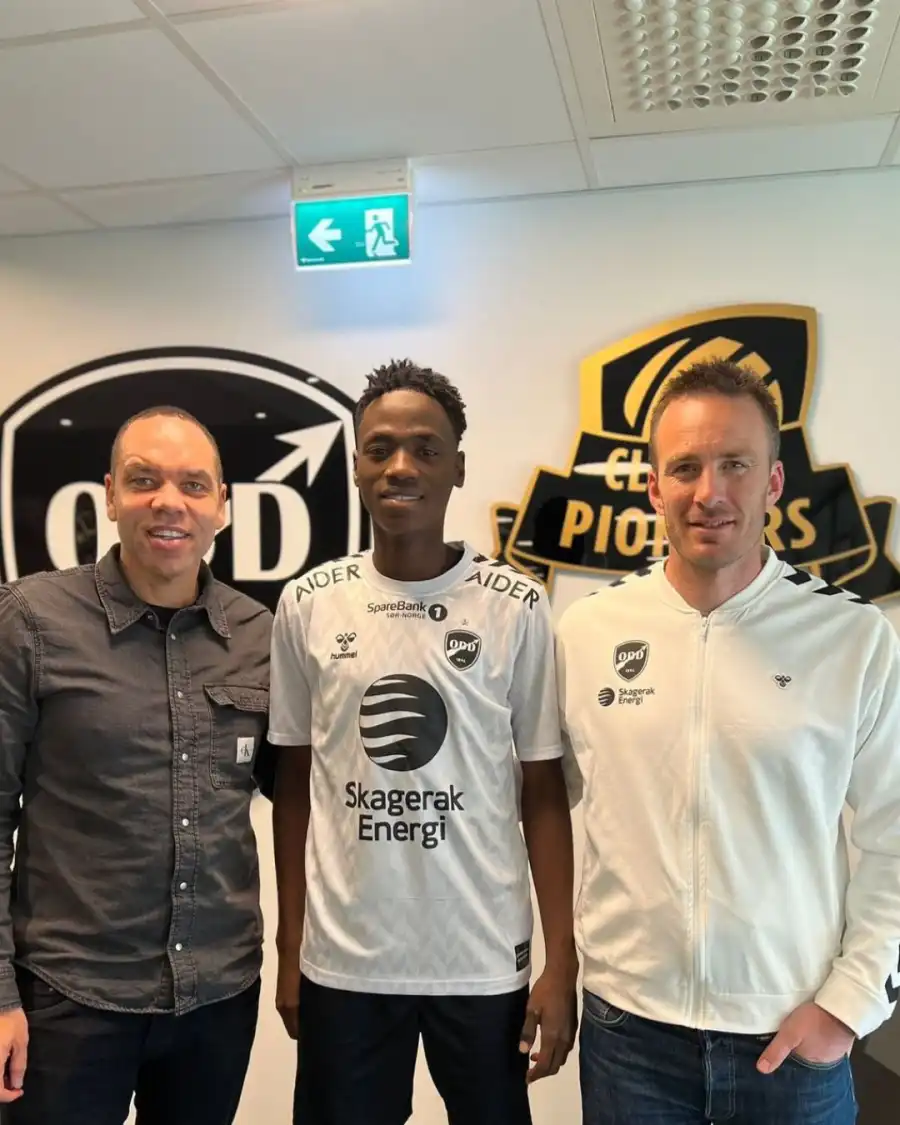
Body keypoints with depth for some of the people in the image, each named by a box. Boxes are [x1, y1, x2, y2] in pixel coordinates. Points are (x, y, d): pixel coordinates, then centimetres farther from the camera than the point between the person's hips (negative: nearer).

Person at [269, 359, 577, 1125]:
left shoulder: (517, 609, -7)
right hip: (341, 960, 2)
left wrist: (562, 962, -4)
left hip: (485, 960, -1)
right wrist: (289, 948, 6)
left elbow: (543, 795, -2)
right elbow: (294, 787, 5)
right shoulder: (306, 606, -2)